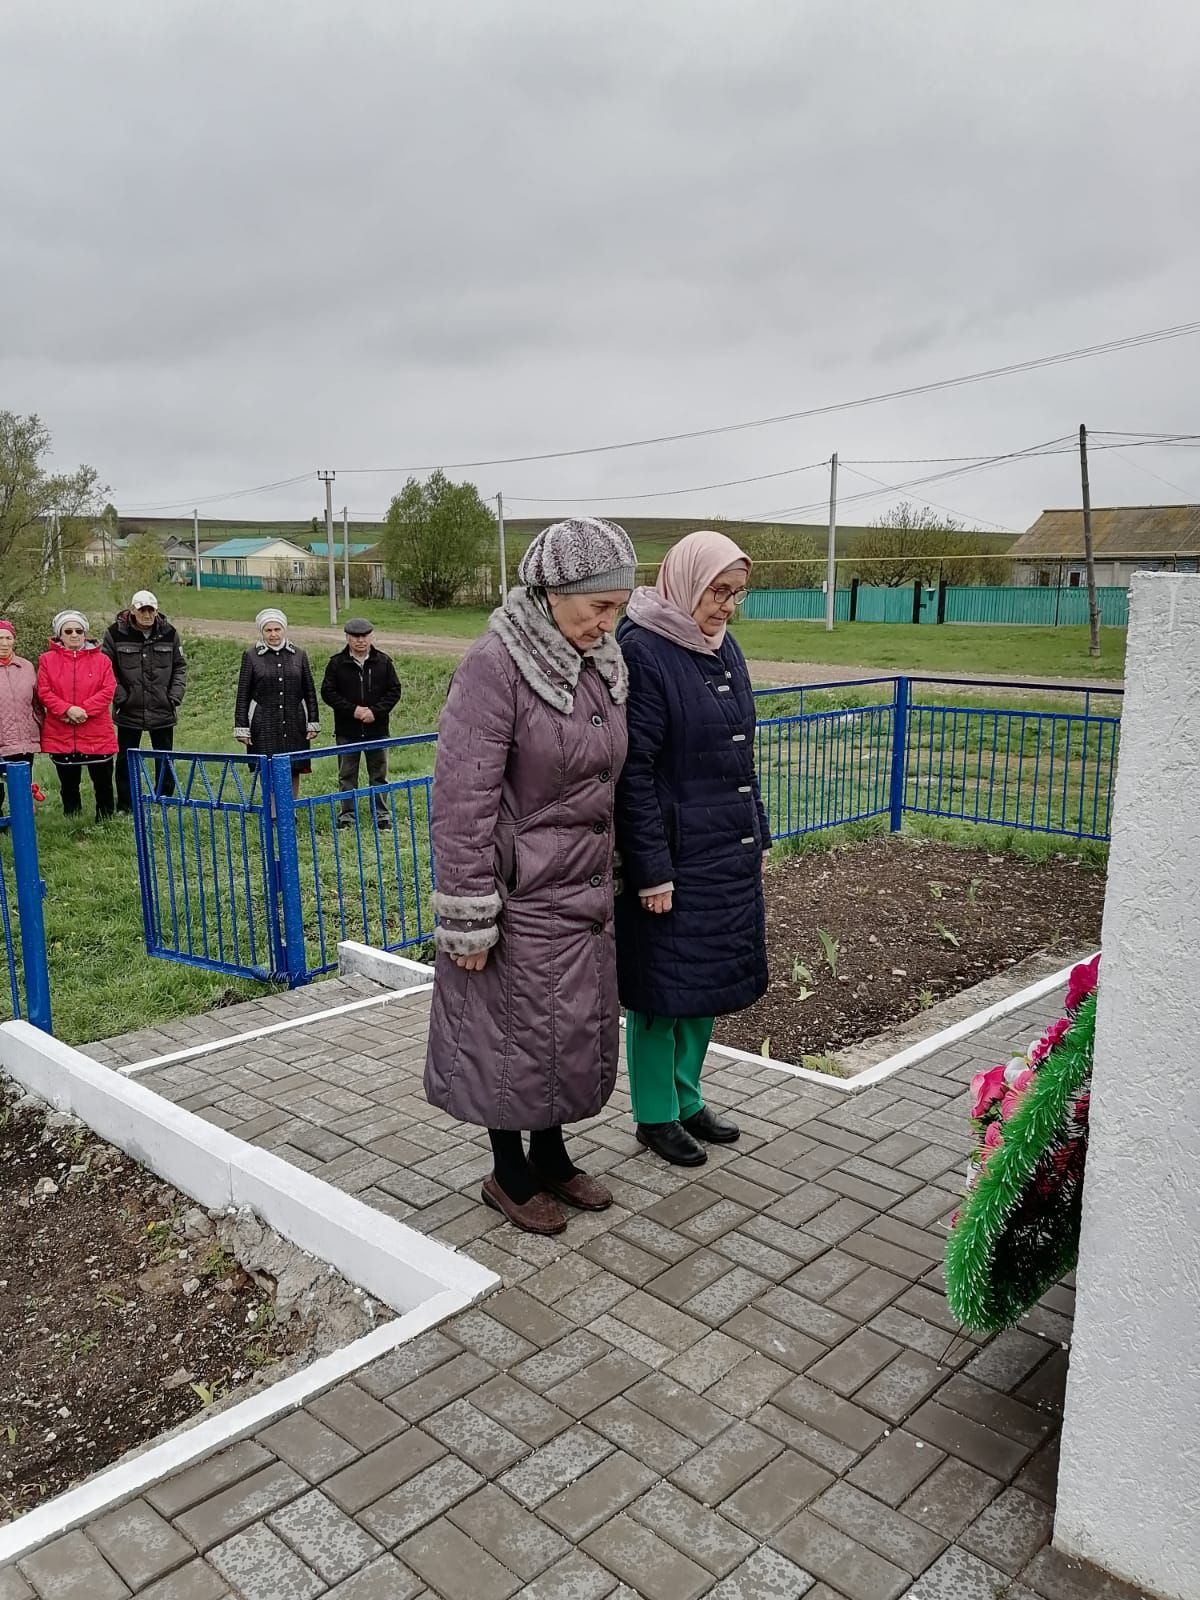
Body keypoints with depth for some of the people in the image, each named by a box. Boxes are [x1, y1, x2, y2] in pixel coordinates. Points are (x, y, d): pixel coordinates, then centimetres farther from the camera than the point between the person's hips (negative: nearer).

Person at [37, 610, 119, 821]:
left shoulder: (101, 659, 3)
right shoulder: (48, 660, 4)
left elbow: (108, 690, -6)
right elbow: (44, 692, -3)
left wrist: (84, 710, -17)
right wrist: (67, 709, -18)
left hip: (98, 735, -1)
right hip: (61, 736, 1)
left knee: (103, 783, 6)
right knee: (68, 786, 11)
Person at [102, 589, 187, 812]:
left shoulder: (169, 633, 1)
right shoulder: (115, 633, -5)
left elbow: (180, 668, 8)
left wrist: (175, 697, -1)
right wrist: (120, 696, -7)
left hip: (163, 711, 2)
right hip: (128, 711, -1)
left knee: (165, 760, 9)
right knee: (125, 760, 7)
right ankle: (125, 807, 17)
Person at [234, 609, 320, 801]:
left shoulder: (298, 655, 8)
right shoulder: (251, 657, 2)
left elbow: (310, 692, 12)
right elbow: (243, 696, 3)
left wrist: (313, 722, 8)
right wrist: (241, 728, -1)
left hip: (294, 724, 2)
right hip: (265, 726, -2)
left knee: (294, 771, 5)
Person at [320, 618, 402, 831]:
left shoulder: (383, 661, 2)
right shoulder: (337, 663, 0)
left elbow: (394, 691, 2)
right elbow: (327, 692, -2)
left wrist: (375, 711, -11)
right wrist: (353, 709, -13)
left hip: (377, 728, 0)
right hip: (347, 730, 0)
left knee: (379, 774, 7)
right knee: (347, 775, 7)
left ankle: (381, 814, 16)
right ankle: (348, 814, 16)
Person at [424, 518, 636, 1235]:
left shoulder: (601, 662, 4)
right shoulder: (496, 665, -20)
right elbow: (463, 801, -20)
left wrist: (608, 877, 18)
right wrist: (469, 923, -18)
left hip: (585, 888, 7)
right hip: (523, 895, -7)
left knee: (576, 1031, 18)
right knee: (517, 1037, 8)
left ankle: (552, 1156, 39)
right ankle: (509, 1174, 30)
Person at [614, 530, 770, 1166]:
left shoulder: (724, 648, 9)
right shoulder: (643, 652, -16)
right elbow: (634, 772, -19)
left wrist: (758, 835, 16)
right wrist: (652, 871, -19)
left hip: (727, 851, 8)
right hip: (672, 852, -8)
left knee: (709, 980, 17)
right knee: (664, 985, 6)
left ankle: (687, 1099, 34)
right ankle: (655, 1115, 24)